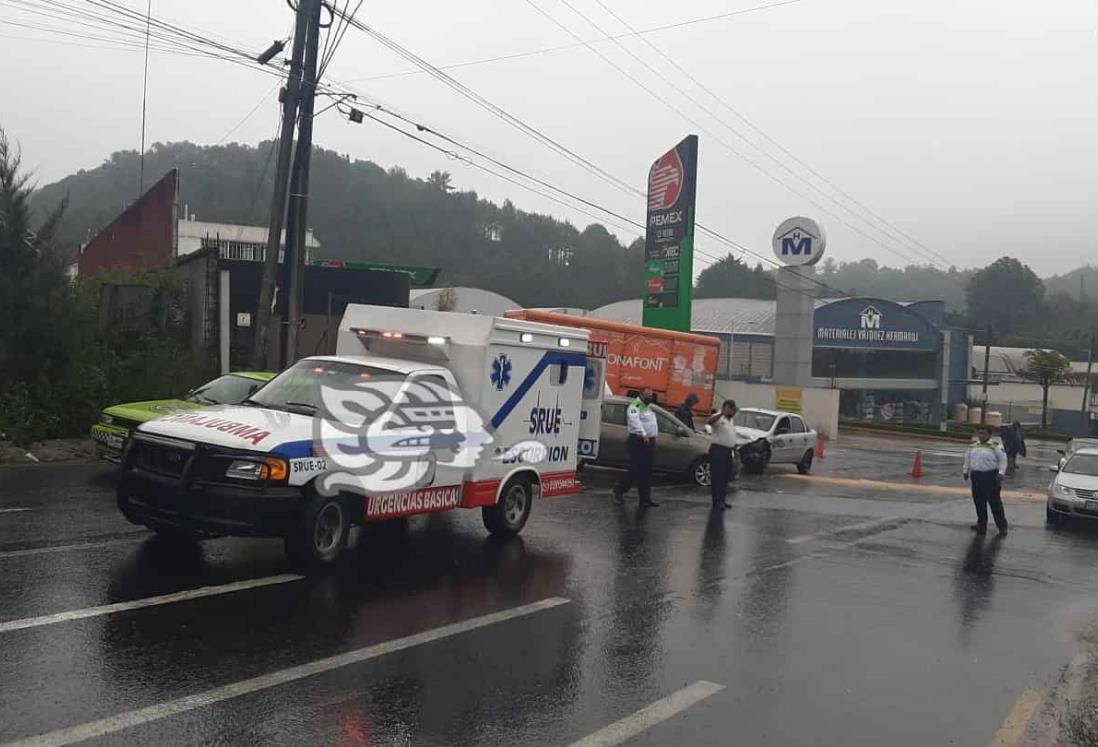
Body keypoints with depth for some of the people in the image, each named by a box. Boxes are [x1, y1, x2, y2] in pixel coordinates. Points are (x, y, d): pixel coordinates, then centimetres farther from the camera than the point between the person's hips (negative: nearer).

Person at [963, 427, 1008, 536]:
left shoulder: (995, 447, -5)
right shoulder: (973, 447, 12)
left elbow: (1003, 459, -6)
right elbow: (967, 459, 21)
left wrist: (1000, 473, -14)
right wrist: (966, 471, 16)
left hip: (991, 477, -5)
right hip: (976, 476, 5)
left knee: (995, 502, -4)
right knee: (979, 502, 11)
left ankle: (1002, 526, 4)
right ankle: (981, 524, 23)